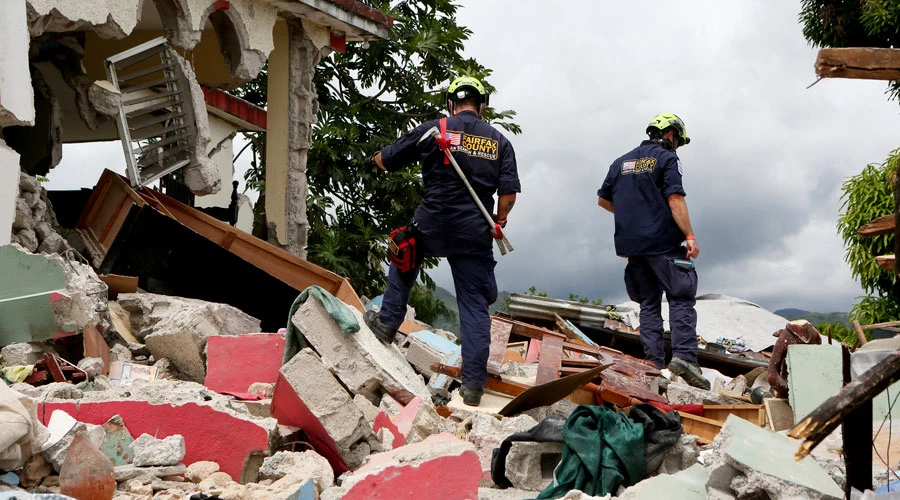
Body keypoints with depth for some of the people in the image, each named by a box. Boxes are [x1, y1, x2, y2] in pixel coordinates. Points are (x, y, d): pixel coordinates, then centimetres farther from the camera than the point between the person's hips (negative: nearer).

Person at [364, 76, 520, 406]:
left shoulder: (433, 130, 0)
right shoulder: (499, 141, 6)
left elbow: (383, 162, 7)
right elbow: (508, 195, -1)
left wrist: (381, 157, 31)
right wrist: (496, 224, 17)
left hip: (432, 224, -1)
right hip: (475, 234, 1)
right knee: (474, 305, 5)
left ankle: (387, 323, 31)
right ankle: (473, 385, 3)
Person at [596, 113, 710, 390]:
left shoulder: (622, 162, 17)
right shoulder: (666, 158, -2)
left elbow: (603, 199, 20)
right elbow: (675, 199, -14)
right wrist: (690, 236, -15)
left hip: (633, 244, 6)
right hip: (664, 242, -6)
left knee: (649, 303, 10)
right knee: (681, 299, -4)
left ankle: (654, 361, 5)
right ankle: (684, 355, -18)